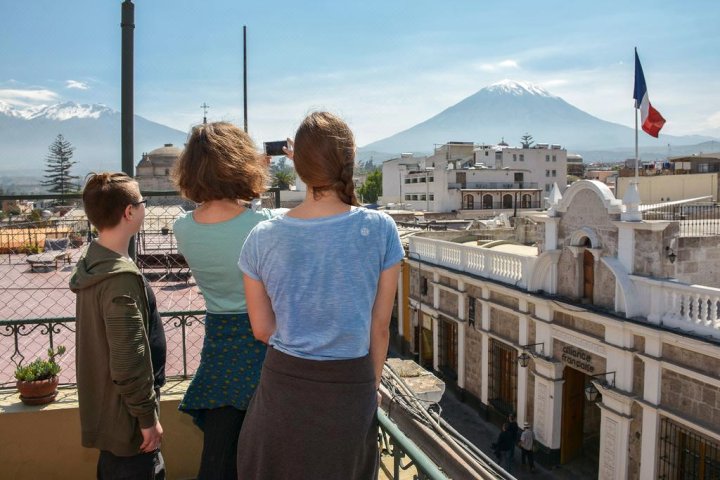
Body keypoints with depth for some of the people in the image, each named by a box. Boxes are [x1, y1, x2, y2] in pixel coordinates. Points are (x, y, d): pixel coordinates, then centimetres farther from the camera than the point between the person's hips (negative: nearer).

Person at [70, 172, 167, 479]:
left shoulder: (92, 261, 3)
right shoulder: (121, 277, -27)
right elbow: (128, 362, -27)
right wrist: (148, 416, -16)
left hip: (103, 407, 9)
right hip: (126, 418, -9)